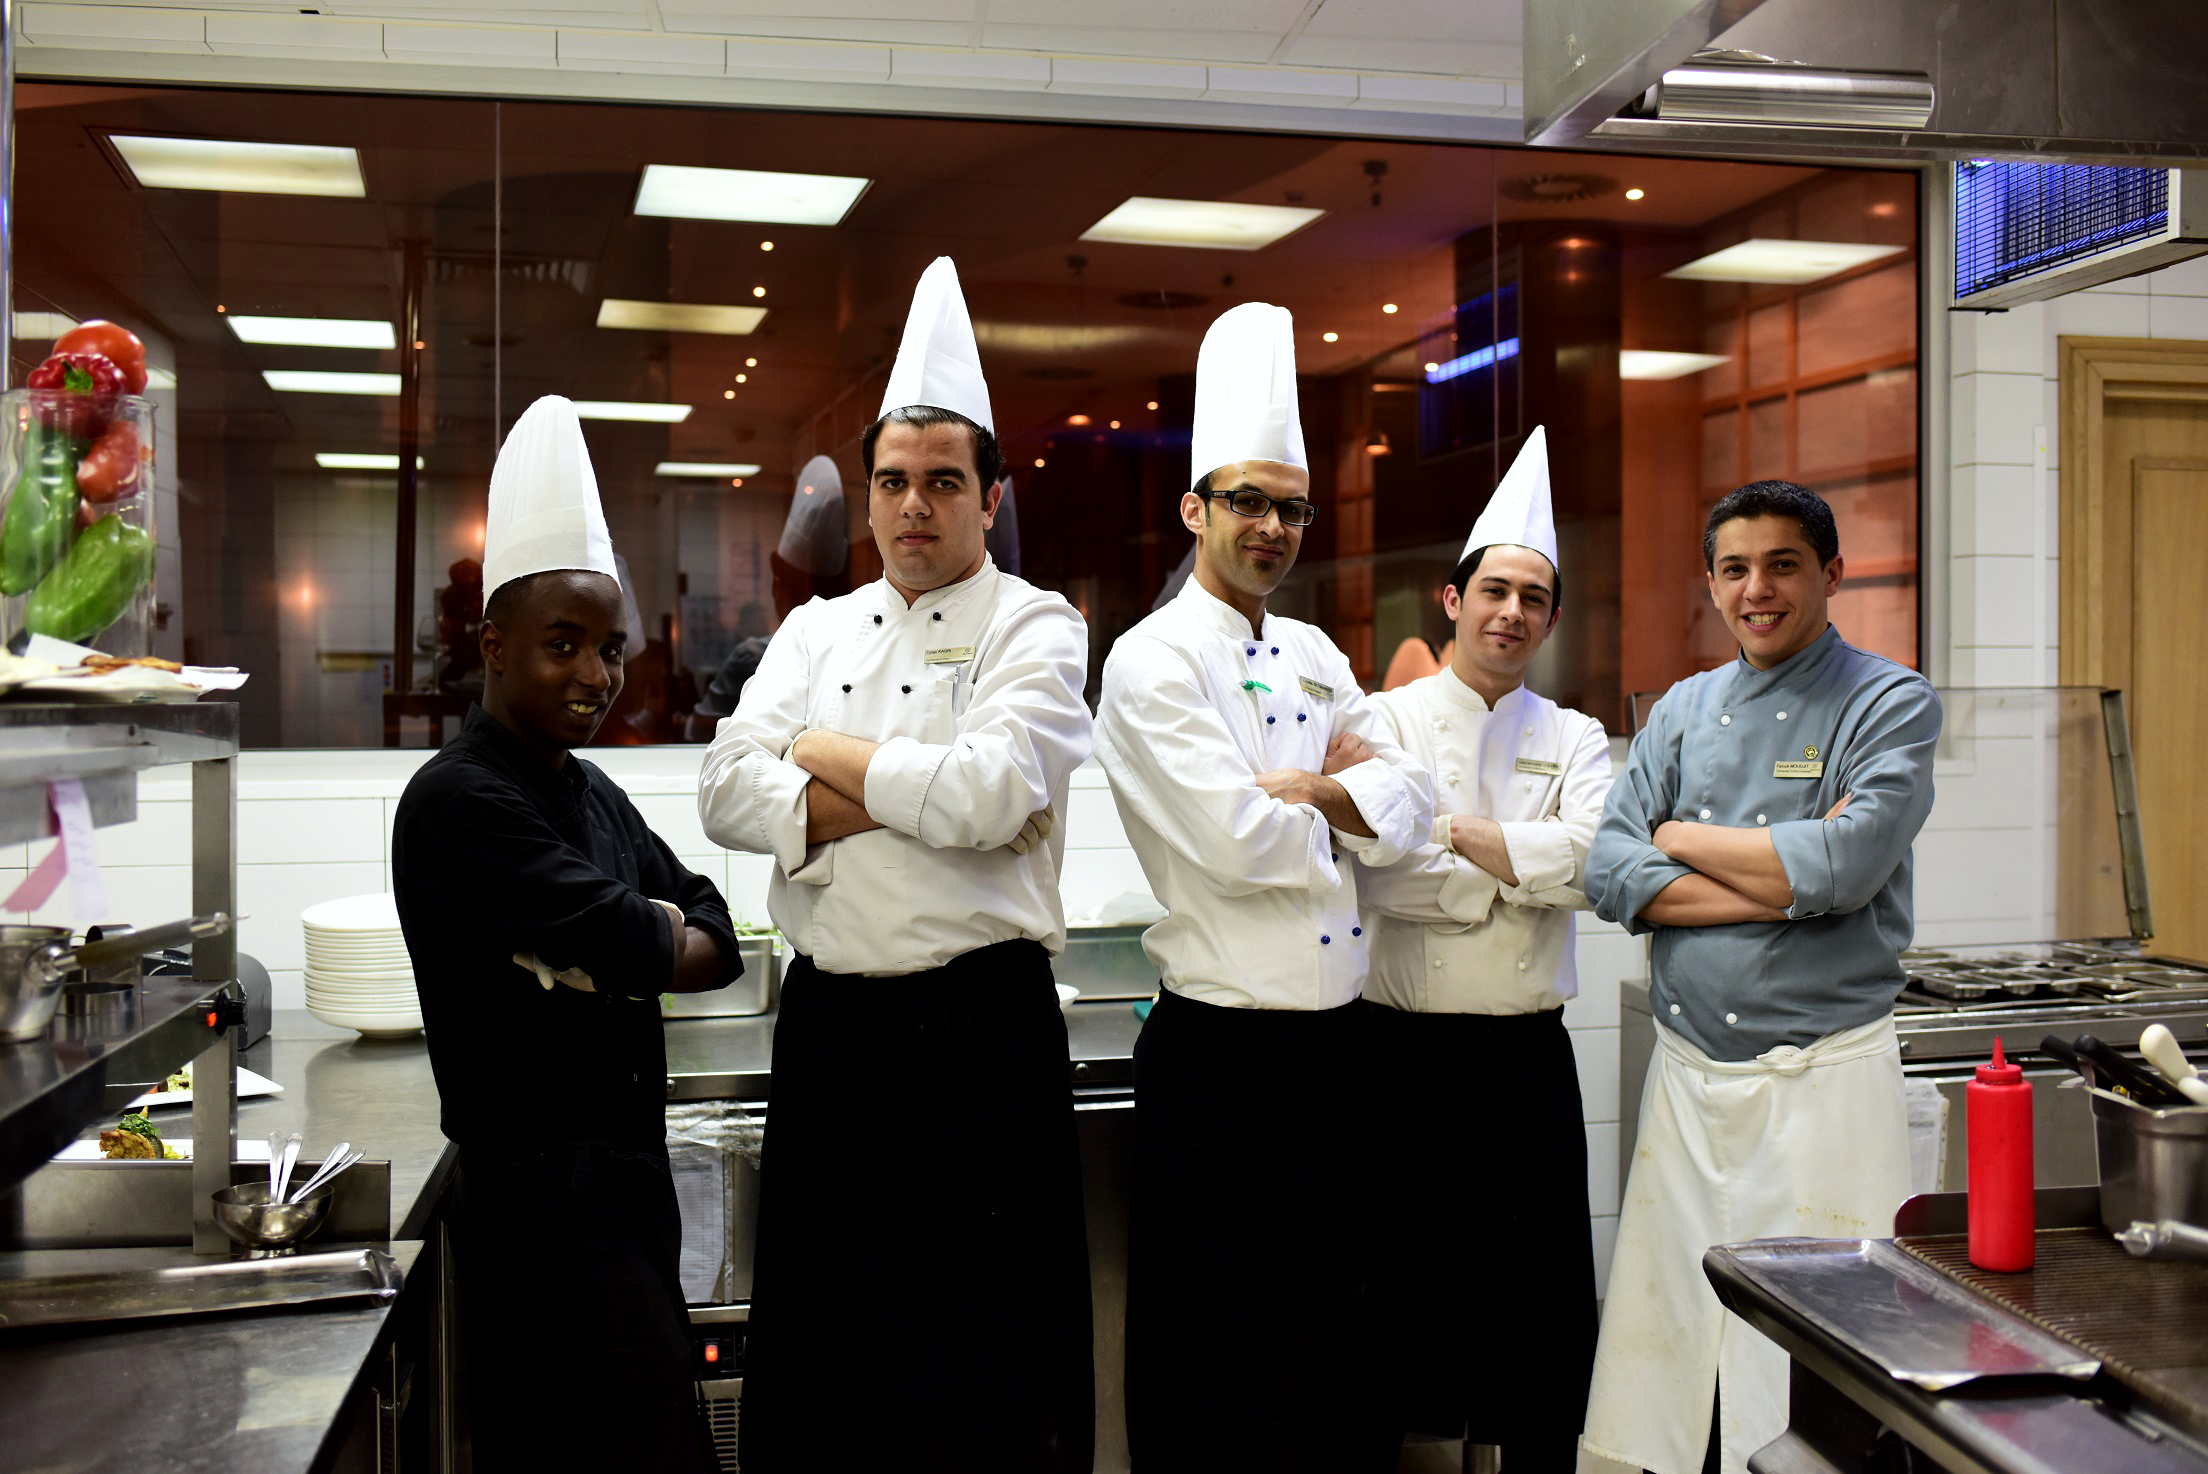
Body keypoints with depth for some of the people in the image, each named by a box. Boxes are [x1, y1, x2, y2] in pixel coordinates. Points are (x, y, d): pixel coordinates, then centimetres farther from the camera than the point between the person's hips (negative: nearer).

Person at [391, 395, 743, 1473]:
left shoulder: (595, 797, 14)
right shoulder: (458, 801, -15)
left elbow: (714, 939, 11)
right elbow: (633, 943, -22)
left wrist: (618, 956, -9)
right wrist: (652, 938, 0)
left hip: (628, 1177, 8)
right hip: (539, 1191, -8)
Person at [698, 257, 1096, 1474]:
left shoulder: (1037, 630, -2)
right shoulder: (817, 631, 12)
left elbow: (983, 792, -19)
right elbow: (726, 790, -1)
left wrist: (827, 757, -6)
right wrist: (907, 799, -12)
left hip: (983, 1022, -4)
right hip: (827, 1020, 5)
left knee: (987, 1349, 4)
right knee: (821, 1330, 14)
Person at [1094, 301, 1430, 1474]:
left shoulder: (1314, 658, 12)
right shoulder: (1154, 662, -11)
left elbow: (1403, 814, 2)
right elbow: (1233, 844, -22)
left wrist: (1296, 787, -15)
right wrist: (1342, 785, -5)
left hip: (1332, 1046, 7)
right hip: (1220, 1057, -7)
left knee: (1327, 1334, 19)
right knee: (1211, 1376, 6)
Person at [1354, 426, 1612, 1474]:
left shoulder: (1575, 741, 9)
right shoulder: (1388, 721, 2)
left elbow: (1586, 858, -10)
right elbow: (1374, 870, -13)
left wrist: (1454, 832, -11)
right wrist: (1518, 867, -9)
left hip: (1528, 1054, 3)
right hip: (1407, 1052, -2)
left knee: (1543, 1301, 8)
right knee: (1390, 1290, 5)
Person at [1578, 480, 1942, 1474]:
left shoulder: (1890, 704, -2)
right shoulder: (1683, 710, 12)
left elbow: (1844, 869, -18)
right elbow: (1608, 875, 0)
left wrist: (1683, 838, -5)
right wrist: (1784, 878, -11)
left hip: (1822, 1078, -4)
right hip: (1688, 1073, 4)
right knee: (1663, 1353, 8)